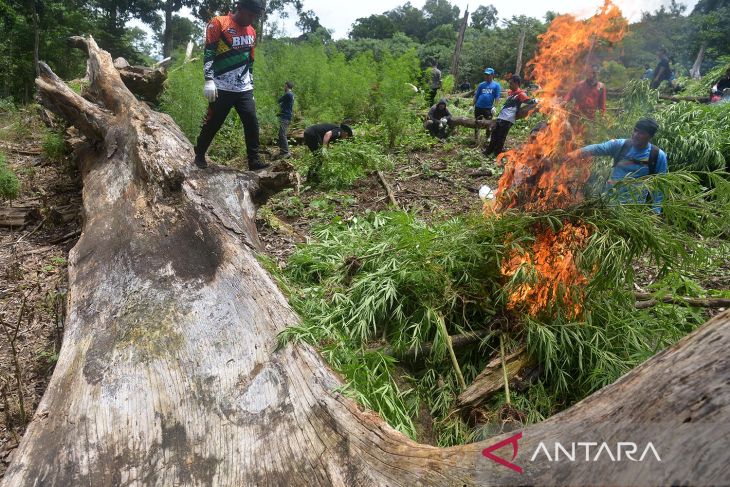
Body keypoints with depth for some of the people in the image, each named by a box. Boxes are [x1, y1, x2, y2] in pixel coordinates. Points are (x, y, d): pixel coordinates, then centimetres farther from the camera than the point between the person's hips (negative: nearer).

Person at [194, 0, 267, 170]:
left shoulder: (251, 32, 16)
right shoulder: (218, 23, -3)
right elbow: (208, 53, -8)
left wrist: (251, 86, 20)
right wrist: (209, 80, -17)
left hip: (244, 89, 5)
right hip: (222, 88, -5)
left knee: (252, 123, -5)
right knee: (212, 123, 1)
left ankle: (254, 161, -1)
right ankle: (199, 156, 18)